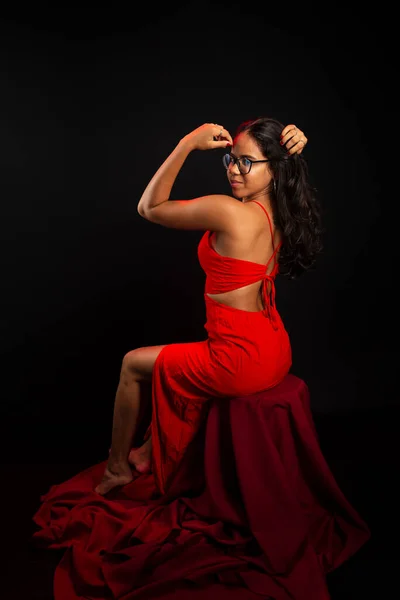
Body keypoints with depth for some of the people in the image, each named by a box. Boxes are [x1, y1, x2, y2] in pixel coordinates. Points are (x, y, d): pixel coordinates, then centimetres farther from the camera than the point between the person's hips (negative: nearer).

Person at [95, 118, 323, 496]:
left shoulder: (228, 211, -22)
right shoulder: (280, 212, 0)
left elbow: (148, 208, -8)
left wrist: (188, 143, -9)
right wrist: (291, 148, 6)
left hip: (242, 362, -8)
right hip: (275, 353, 9)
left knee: (132, 364, 15)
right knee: (169, 364, 31)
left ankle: (117, 466, 36)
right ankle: (148, 453, 46)